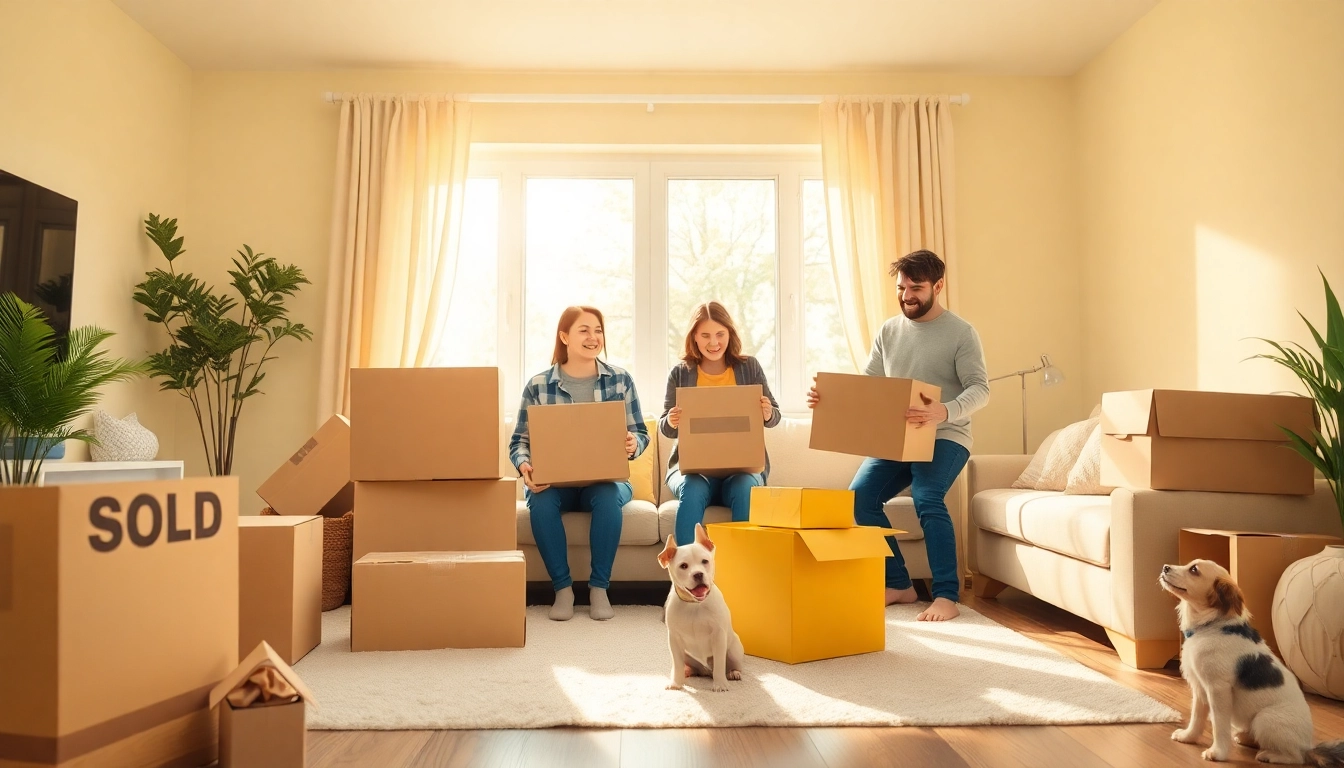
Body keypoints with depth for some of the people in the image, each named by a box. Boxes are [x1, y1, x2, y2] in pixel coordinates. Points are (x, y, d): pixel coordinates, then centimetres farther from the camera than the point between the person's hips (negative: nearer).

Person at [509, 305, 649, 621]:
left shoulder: (620, 380, 2)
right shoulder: (538, 385, -1)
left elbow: (641, 434, 4)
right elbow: (519, 441, 2)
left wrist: (633, 444, -21)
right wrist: (524, 465, -21)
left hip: (605, 480, 0)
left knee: (609, 497, -34)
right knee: (541, 500, -33)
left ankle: (599, 587, -17)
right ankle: (562, 587, -17)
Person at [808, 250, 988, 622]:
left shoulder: (961, 332, -3)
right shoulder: (888, 331, 11)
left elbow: (979, 388, -13)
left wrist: (945, 412, -35)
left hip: (945, 437, -5)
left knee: (927, 498, -31)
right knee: (859, 496, -17)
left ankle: (946, 595, -19)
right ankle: (899, 584, -4)